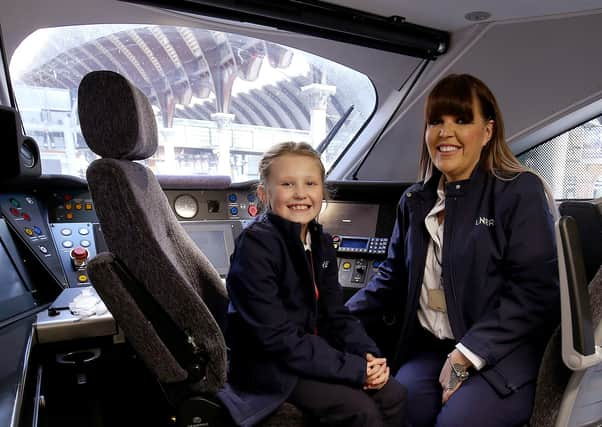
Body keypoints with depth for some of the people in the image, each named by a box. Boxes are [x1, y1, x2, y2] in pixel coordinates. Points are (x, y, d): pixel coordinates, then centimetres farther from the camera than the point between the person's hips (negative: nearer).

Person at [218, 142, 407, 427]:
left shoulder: (321, 243, 3)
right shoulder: (255, 246, -21)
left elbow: (335, 314, 7)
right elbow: (276, 337, -24)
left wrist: (367, 355, -11)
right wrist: (353, 368, -23)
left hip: (315, 351, 7)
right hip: (267, 365, -7)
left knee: (393, 395, 0)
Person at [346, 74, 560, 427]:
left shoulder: (520, 191, -5)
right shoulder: (415, 201, 10)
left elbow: (535, 290, -11)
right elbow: (393, 278, 16)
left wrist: (466, 355, -17)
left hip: (501, 356, -3)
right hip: (428, 350, 4)